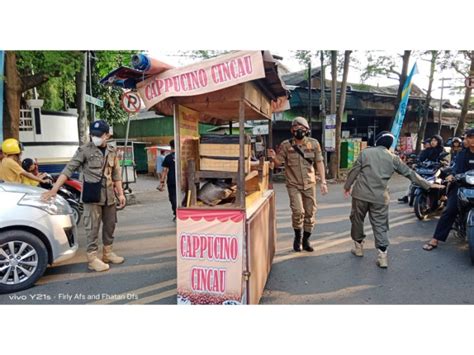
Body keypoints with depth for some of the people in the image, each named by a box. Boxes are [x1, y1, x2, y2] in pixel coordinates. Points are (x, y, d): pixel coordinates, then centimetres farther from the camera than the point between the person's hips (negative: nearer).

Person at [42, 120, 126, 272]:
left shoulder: (112, 151, 6)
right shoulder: (85, 150, -8)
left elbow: (116, 174, 12)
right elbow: (69, 169, -10)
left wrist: (121, 193, 10)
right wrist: (54, 189, -17)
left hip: (109, 194, 5)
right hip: (92, 194, -5)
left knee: (110, 224, 13)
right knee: (93, 227, -1)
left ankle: (107, 253, 29)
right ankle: (92, 258, 9)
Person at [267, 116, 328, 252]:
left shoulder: (313, 143, -3)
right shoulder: (286, 145, -5)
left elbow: (319, 162, 0)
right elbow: (278, 163, 0)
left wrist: (323, 182, -7)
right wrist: (274, 157, -23)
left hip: (309, 184, 2)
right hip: (293, 185, -2)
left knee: (310, 213, 7)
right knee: (298, 212, -14)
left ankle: (306, 240, 26)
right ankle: (297, 237, 11)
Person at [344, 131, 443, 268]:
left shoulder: (365, 152, 2)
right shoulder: (393, 158, 7)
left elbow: (354, 171, 0)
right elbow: (410, 173, 11)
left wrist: (347, 186, 12)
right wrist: (428, 185, 21)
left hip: (361, 194, -1)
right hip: (380, 197, 1)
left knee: (357, 220, 16)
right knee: (380, 225, 7)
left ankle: (358, 246, 27)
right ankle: (382, 254, 2)